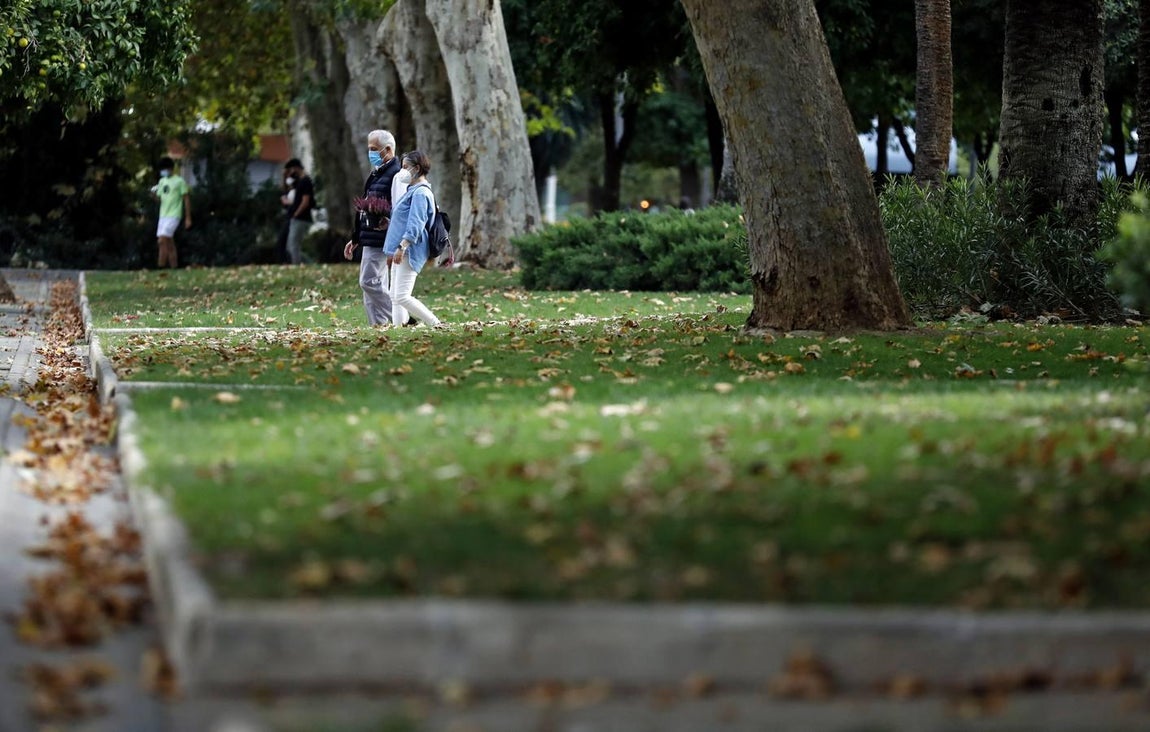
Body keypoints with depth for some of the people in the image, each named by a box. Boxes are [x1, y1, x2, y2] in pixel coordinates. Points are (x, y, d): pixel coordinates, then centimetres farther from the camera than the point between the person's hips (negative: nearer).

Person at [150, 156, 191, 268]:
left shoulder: (179, 181, -5)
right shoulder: (162, 181, 15)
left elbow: (186, 199, -5)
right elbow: (159, 198, 18)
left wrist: (188, 218, -8)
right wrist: (154, 193, -6)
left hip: (173, 216, -7)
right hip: (163, 216, 7)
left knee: (162, 241, -18)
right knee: (169, 244, 8)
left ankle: (161, 267, -19)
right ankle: (174, 267, 12)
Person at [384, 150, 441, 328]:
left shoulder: (420, 193, -13)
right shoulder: (413, 190, 19)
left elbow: (415, 225, -22)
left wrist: (402, 247, -29)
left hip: (410, 252, -11)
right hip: (403, 252, 11)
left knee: (402, 297, -15)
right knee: (395, 297, 9)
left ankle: (435, 325, -11)